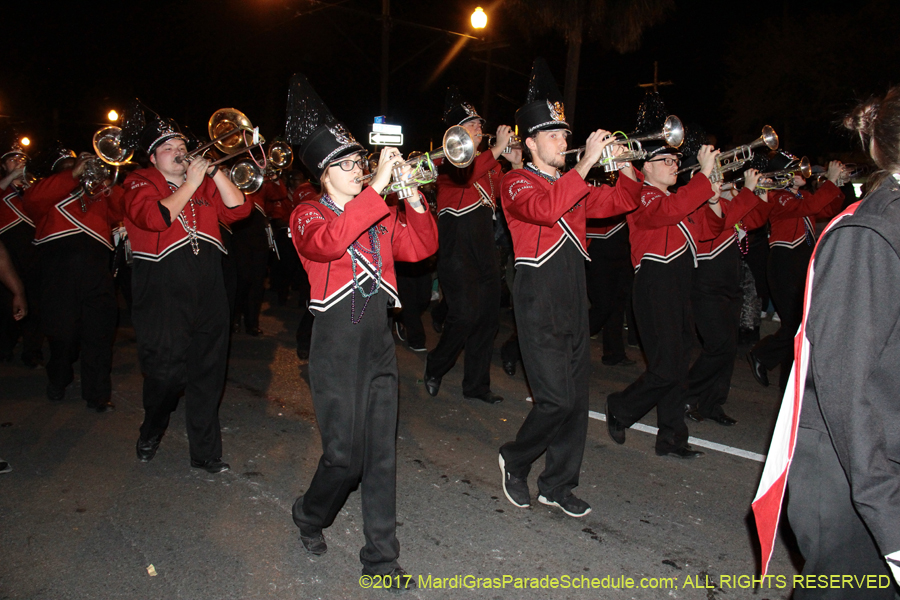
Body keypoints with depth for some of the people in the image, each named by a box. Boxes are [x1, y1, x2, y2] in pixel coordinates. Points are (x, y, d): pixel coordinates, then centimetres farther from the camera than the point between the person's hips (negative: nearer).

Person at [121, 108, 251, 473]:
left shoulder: (206, 184, 16)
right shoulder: (140, 183, 4)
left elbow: (238, 209, 3)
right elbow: (155, 218, -16)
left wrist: (215, 173, -5)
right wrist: (190, 184, -10)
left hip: (208, 294, 4)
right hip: (162, 296, -4)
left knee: (207, 374, 6)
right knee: (166, 373, -3)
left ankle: (205, 452, 17)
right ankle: (150, 435, 28)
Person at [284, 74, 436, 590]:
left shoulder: (381, 217, 14)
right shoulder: (308, 215, -2)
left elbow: (421, 247, 5)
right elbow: (328, 242, -26)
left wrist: (413, 197, -9)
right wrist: (378, 188, -28)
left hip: (380, 343, 5)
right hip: (337, 345, -5)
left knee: (382, 454, 7)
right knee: (345, 455, -2)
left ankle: (381, 558, 19)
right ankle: (310, 516, 31)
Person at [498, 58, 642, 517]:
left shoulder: (574, 185, 18)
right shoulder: (517, 183, -4)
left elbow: (619, 202, 17)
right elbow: (545, 208, -25)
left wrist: (626, 165, 1)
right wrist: (587, 162, -26)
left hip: (574, 300, 7)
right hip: (539, 303, -7)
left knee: (577, 398, 8)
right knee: (557, 399, -10)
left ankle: (557, 484, 22)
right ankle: (515, 460, 16)